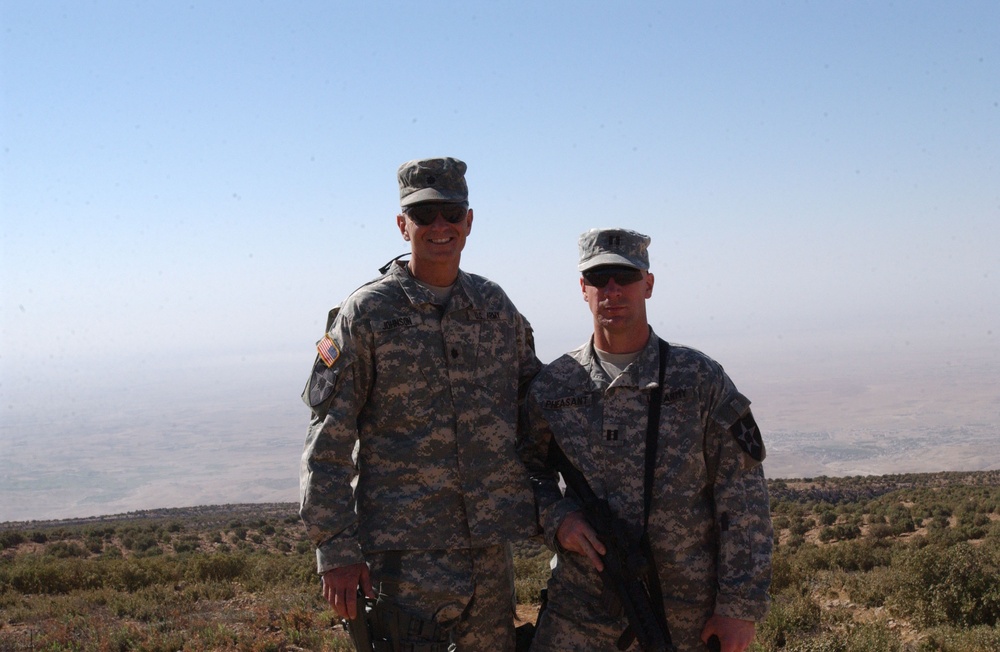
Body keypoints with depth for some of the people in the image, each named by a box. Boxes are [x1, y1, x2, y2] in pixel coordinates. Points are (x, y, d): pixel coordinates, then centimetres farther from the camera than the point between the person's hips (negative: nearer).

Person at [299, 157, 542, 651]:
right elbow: (328, 441, -6)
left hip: (489, 543, 5)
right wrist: (336, 549, -11)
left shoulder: (495, 305, 9)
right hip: (404, 548, -4)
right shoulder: (367, 312, -5)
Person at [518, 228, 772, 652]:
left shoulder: (700, 378, -3)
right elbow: (527, 471, 16)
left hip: (688, 617, -1)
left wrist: (739, 607, -7)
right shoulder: (552, 386, 3)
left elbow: (743, 501, -3)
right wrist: (554, 517, -5)